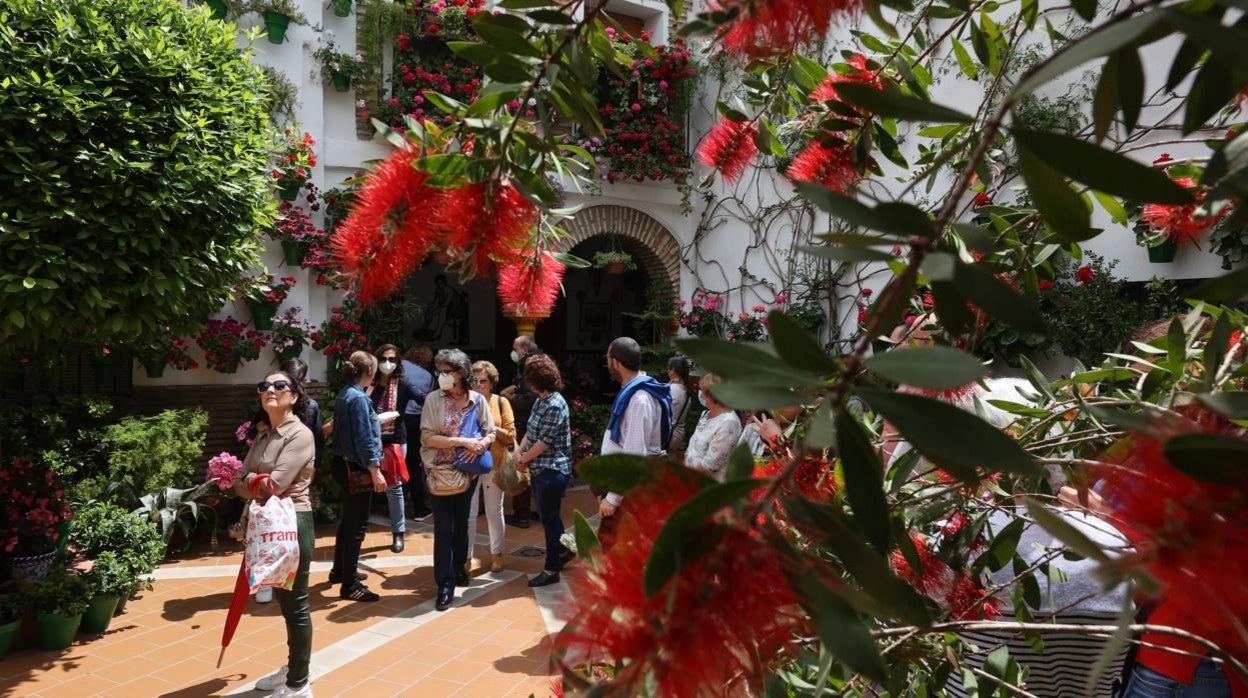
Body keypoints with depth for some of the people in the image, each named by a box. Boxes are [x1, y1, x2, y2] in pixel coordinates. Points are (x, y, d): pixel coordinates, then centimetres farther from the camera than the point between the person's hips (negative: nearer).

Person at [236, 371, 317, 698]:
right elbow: (240, 483, 5)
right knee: (284, 601, 19)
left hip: (293, 524, -8)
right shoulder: (263, 437, 12)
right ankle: (292, 668, 34)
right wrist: (262, 485, -14)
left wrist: (251, 480, -4)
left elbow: (275, 484, -22)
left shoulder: (300, 434, -14)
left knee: (296, 603, 1)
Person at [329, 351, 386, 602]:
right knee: (357, 525, -3)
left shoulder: (344, 394, 10)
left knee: (349, 520, 22)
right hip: (357, 469, -10)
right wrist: (375, 472, -19)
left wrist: (378, 421, 34)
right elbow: (363, 439, -21)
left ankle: (340, 571, 36)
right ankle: (350, 585, 3)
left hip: (345, 465, 10)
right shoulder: (358, 397, -18)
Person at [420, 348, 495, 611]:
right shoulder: (433, 399, -10)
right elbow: (428, 437, -15)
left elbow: (491, 432, 2)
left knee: (461, 523, 17)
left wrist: (481, 444, -20)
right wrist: (462, 441, -21)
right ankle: (445, 585, 7)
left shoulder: (477, 400, -4)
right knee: (443, 529, -1)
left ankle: (459, 568, 37)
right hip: (441, 472, -2)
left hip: (466, 472, 3)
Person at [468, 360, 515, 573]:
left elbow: (511, 435, -2)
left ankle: (496, 554, 27)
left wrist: (491, 428, -16)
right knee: (468, 513, 4)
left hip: (494, 464, 0)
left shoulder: (501, 402, 0)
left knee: (494, 512, 12)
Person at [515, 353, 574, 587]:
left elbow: (545, 442, -20)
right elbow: (530, 431, 12)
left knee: (549, 518, 1)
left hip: (552, 471, -9)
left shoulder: (555, 405, -20)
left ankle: (551, 569, 14)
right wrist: (519, 452, -3)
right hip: (539, 469, 9)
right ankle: (563, 551, 40)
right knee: (548, 515, 20)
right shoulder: (541, 401, 9)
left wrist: (525, 458, -8)